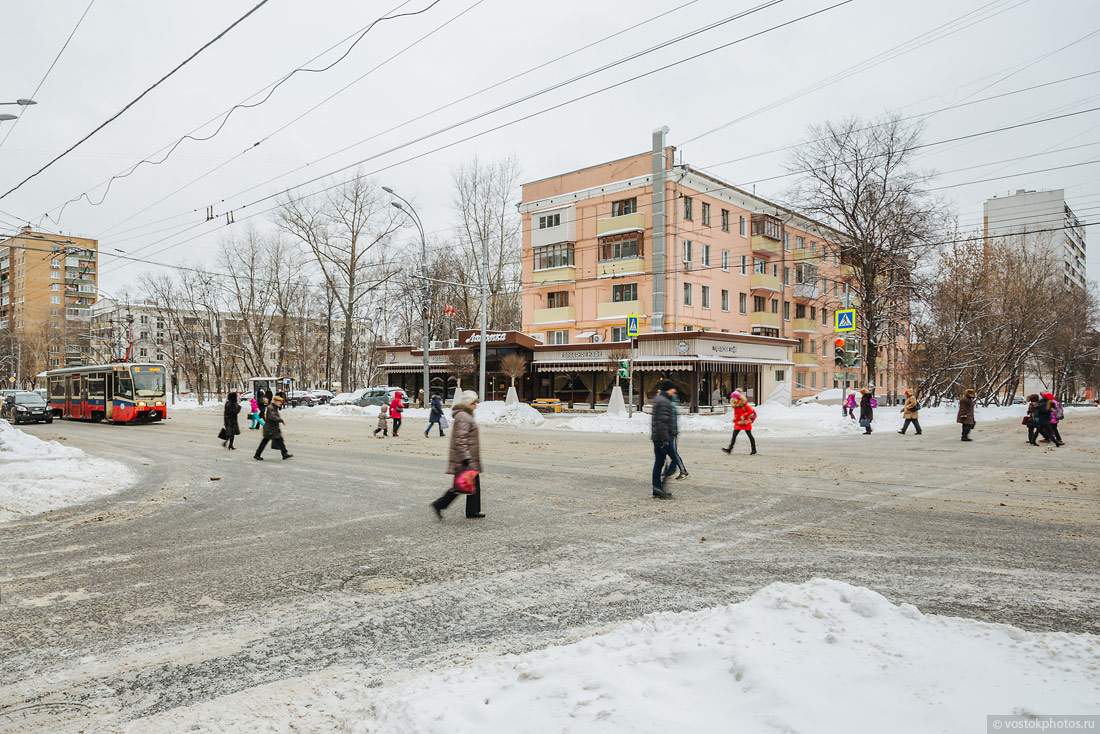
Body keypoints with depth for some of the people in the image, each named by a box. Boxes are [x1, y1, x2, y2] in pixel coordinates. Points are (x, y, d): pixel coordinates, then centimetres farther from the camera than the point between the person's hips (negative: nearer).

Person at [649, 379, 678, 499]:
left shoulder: (658, 399, 18)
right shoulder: (664, 402, -15)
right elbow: (662, 422, -22)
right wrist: (665, 440, -23)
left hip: (656, 437, 10)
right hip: (664, 438, -10)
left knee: (659, 462, 11)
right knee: (674, 460, -5)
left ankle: (657, 490, 14)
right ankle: (661, 485, -9)